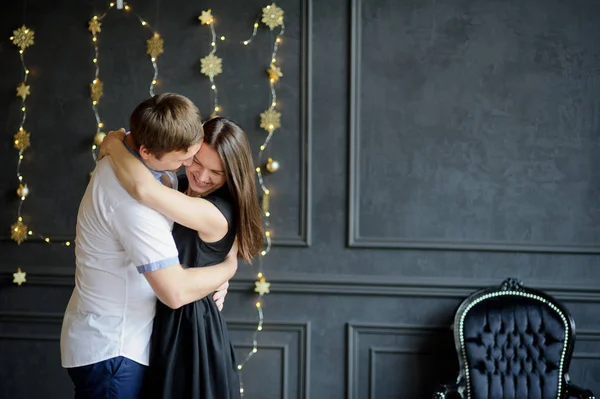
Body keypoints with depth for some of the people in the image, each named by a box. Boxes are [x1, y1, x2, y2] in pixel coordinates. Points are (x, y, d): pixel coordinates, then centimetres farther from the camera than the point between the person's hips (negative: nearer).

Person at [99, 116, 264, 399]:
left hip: (189, 327, -9)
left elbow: (145, 190, -39)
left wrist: (115, 145, -25)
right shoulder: (182, 187, 2)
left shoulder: (216, 214, -27)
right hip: (168, 318, 9)